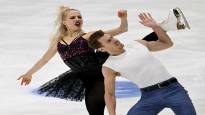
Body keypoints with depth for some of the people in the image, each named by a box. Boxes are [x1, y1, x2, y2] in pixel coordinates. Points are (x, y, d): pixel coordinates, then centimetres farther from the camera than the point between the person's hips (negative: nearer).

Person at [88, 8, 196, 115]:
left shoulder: (136, 44, 9)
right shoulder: (109, 67, -1)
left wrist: (155, 26, 7)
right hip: (150, 96, -2)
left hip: (172, 88, 2)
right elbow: (109, 94, 4)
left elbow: (167, 43, 20)